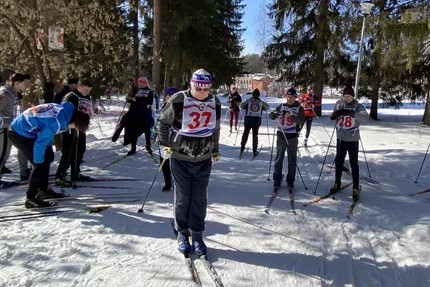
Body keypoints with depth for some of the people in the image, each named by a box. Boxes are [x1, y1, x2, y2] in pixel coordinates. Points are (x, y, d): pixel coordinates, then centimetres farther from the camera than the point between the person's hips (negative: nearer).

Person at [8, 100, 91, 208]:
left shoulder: (66, 109, -4)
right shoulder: (57, 122, -30)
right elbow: (40, 143, -26)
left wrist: (49, 149, 15)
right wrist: (38, 161, -14)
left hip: (22, 129, 10)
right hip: (19, 134, -10)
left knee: (48, 157, 17)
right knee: (41, 165, -12)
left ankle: (44, 190, 29)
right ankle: (31, 198, -3)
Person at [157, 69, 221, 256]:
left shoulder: (215, 103, 2)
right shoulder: (179, 100, -11)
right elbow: (163, 122, 0)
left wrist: (216, 149, 19)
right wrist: (164, 144, -6)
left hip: (204, 160, 3)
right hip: (181, 158, -3)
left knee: (200, 199, 8)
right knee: (182, 198, 6)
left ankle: (197, 235, 23)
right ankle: (182, 233, 25)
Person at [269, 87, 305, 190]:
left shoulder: (299, 108, -2)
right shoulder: (281, 106, 6)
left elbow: (301, 121, -16)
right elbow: (271, 116, 1)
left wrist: (291, 116, -32)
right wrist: (275, 114, -22)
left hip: (292, 137, -2)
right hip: (281, 135, 2)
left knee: (292, 160, 5)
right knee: (279, 158, 7)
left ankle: (290, 181, 15)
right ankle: (277, 179, 17)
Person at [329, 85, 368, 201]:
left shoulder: (358, 106, -13)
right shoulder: (338, 104, -2)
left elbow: (365, 117, -30)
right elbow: (334, 117, 12)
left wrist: (353, 113, -43)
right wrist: (334, 115, -12)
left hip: (353, 139, -4)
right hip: (341, 138, 4)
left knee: (354, 164, -1)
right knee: (338, 162, 14)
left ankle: (356, 188, 9)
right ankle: (337, 184, 30)